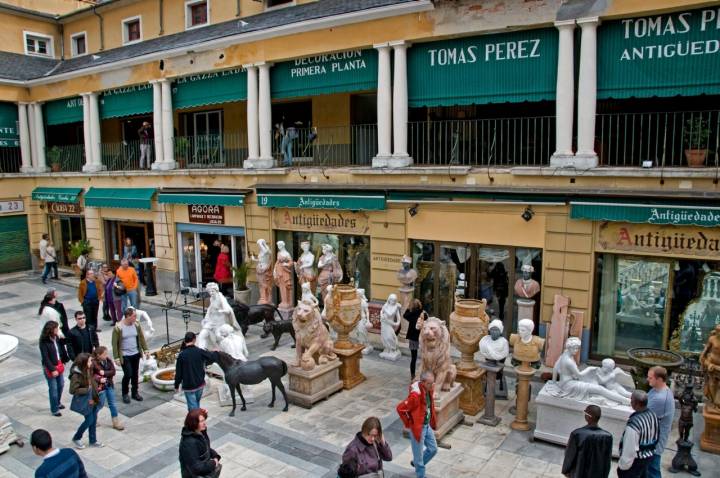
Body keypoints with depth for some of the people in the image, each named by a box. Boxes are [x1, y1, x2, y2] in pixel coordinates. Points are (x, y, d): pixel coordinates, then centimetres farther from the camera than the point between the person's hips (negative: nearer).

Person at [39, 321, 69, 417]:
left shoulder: (56, 337, -3)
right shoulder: (44, 342, -23)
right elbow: (45, 358, -21)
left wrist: (64, 360, 7)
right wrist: (52, 369, -21)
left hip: (59, 364, 7)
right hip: (50, 368, -7)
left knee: (61, 385, 19)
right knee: (53, 389, 4)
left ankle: (57, 403, 41)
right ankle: (54, 410, 18)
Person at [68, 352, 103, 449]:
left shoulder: (88, 370, -2)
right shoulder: (76, 375, -24)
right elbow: (73, 390, -22)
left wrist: (96, 388, -1)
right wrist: (87, 389, -21)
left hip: (92, 399, 7)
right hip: (84, 401, -7)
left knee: (94, 420, 14)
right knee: (89, 420, 1)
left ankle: (93, 441, 30)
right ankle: (76, 438, 26)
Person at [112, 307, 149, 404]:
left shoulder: (136, 325, -3)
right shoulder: (118, 327, -16)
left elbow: (141, 338, 8)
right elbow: (115, 343, -12)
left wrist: (145, 350, 4)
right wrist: (116, 357, -12)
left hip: (136, 354, 5)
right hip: (125, 356, -4)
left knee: (135, 374, 13)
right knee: (128, 375, -5)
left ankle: (135, 393, 30)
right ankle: (125, 394, 18)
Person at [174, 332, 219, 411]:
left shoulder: (181, 355, -13)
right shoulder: (200, 351, -9)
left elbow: (178, 372, -9)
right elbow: (213, 357, 3)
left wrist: (176, 385, 3)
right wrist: (215, 352, 26)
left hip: (188, 386, -3)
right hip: (200, 384, 3)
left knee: (193, 408, 3)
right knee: (196, 403, 24)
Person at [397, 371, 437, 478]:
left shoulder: (429, 390, -6)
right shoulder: (415, 395, -32)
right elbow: (400, 409, -28)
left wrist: (432, 422, 14)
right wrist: (408, 424, -16)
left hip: (427, 425, 8)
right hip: (417, 427, -8)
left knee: (433, 449, 19)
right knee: (419, 454, 9)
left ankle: (416, 463, 42)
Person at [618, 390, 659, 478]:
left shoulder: (634, 423, -33)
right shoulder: (653, 415, -5)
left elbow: (629, 448, -26)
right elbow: (656, 437, 9)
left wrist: (623, 465, -14)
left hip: (636, 460, -8)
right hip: (649, 456, 9)